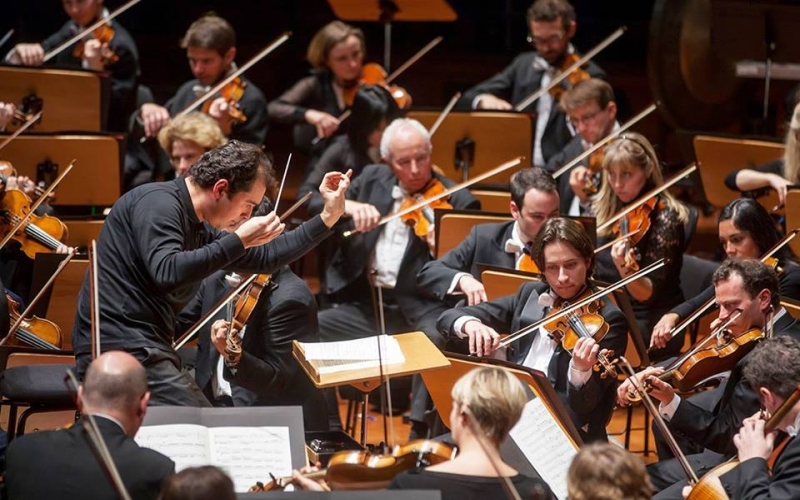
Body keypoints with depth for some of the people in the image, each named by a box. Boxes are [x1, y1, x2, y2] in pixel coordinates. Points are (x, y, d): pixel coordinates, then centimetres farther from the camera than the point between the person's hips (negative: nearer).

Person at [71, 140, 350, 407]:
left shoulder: (201, 231, 17)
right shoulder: (158, 203, -10)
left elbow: (266, 258, 28)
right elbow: (167, 273, -26)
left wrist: (328, 218, 25)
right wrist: (240, 240, -21)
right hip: (119, 348, -10)